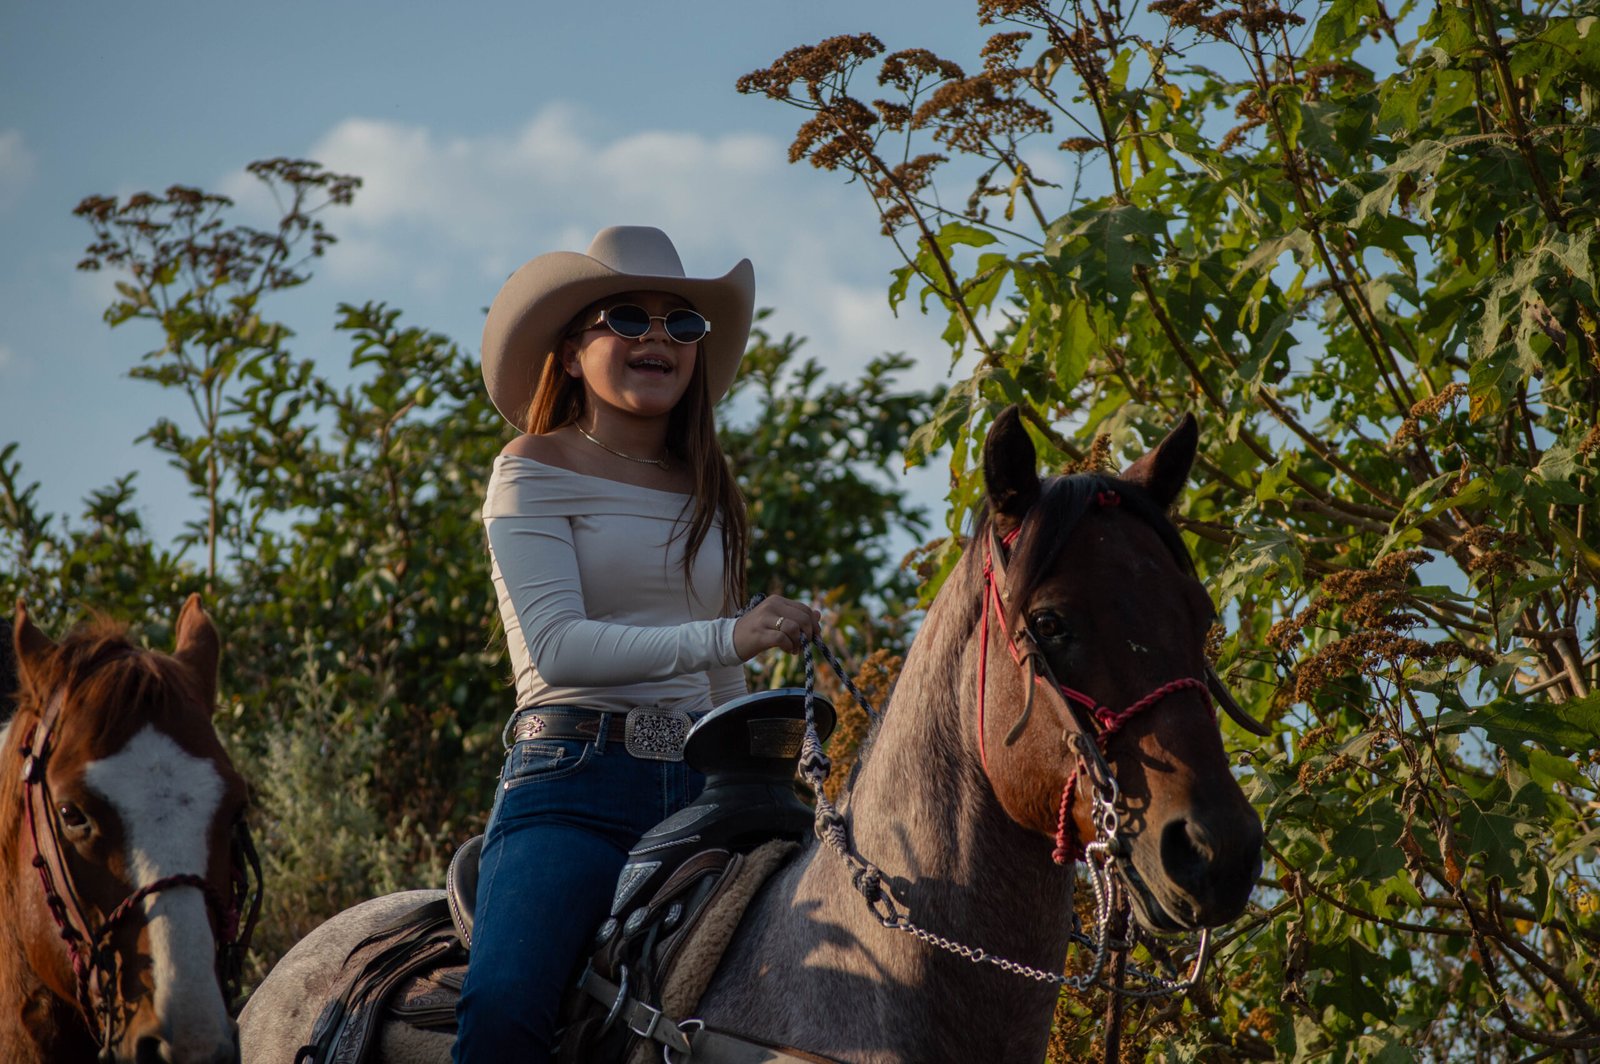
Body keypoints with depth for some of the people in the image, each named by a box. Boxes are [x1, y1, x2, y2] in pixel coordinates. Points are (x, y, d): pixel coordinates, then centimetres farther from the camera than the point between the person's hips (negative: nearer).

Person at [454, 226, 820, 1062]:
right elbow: (557, 647, -12)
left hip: (695, 789, 6)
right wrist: (727, 637, -22)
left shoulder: (707, 493, 19)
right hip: (571, 783, -5)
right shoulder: (537, 470, 2)